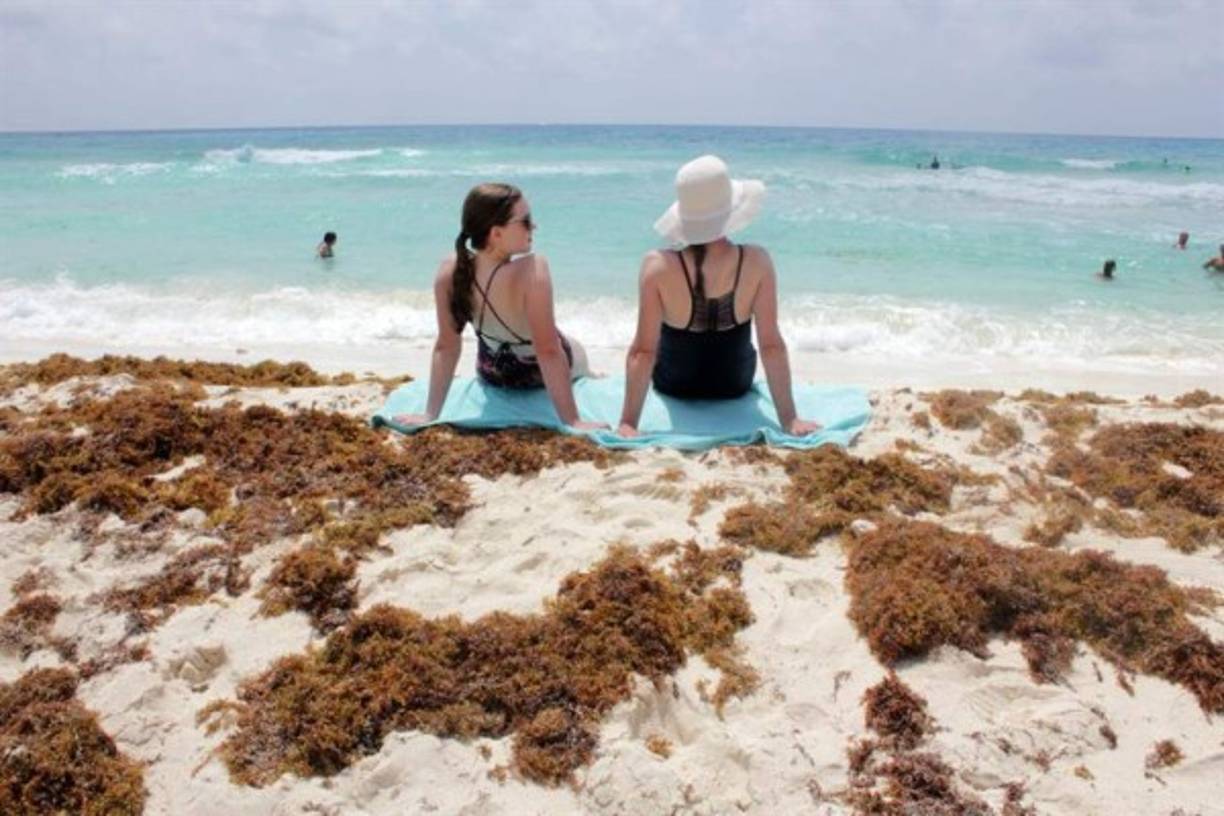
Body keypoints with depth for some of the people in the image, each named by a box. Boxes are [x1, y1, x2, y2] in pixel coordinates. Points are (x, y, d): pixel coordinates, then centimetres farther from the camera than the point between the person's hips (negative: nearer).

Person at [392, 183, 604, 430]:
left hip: (491, 373, 3)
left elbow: (445, 348, -20)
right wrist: (573, 421, -30)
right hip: (539, 373, -3)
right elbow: (549, 351, -37)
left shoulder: (449, 272, -26)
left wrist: (430, 415, -13)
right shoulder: (532, 270, -40)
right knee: (578, 352, 34)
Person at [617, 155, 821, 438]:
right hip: (736, 385, 0)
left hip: (672, 385, 0)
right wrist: (789, 419, -17)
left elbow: (643, 351, -28)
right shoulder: (757, 262, -27)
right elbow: (772, 345, -24)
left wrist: (628, 422, -23)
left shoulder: (657, 266, -31)